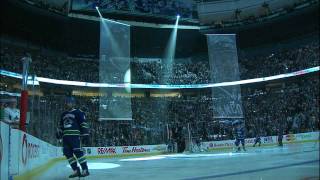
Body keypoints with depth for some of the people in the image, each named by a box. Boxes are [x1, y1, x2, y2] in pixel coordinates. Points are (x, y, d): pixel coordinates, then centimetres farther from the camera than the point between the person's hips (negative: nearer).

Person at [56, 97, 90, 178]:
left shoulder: (78, 112, -1)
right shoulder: (63, 114, 21)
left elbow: (83, 124, -7)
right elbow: (61, 125, 32)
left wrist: (85, 135, -13)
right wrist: (59, 133, 21)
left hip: (74, 135, -7)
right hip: (65, 136, 8)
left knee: (78, 152, -15)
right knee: (68, 153, 1)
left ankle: (85, 170, -10)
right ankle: (76, 171, 7)